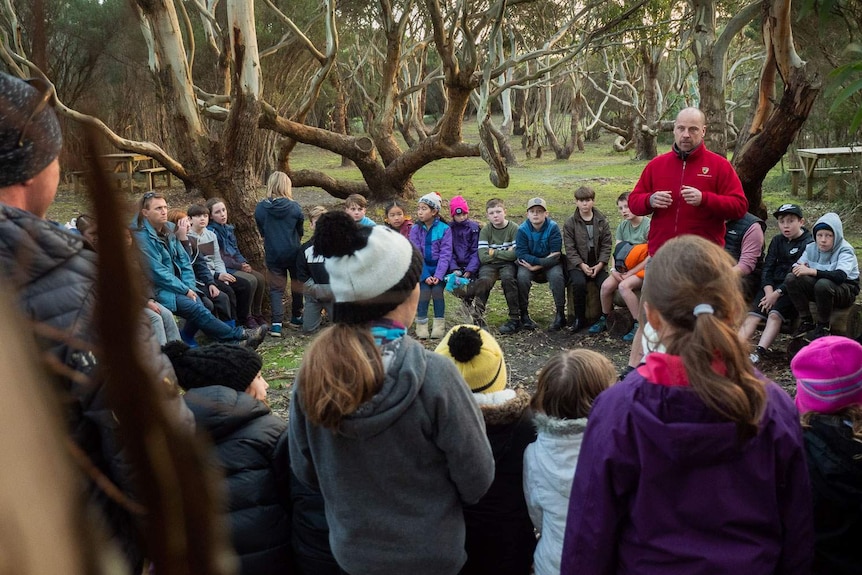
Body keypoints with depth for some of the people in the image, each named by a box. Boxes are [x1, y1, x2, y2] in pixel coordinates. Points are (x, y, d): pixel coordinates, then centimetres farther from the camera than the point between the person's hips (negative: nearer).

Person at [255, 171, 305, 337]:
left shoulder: (260, 208, -8)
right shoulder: (294, 207, -11)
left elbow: (261, 231, 5)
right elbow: (300, 231, 3)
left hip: (273, 254, 1)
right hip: (293, 252, 0)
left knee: (276, 288, 6)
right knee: (297, 284, 18)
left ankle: (276, 323, -7)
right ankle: (296, 318, 29)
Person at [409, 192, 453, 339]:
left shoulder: (444, 229, -6)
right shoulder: (415, 230, -1)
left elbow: (445, 254, -9)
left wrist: (438, 275, -19)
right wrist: (425, 276, -16)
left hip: (439, 268, -1)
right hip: (422, 269, 1)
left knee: (437, 289, -21)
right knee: (424, 290, -20)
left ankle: (439, 325, -9)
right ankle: (421, 324, -8)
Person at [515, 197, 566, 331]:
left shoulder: (553, 227, -12)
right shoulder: (522, 230, -9)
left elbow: (555, 255, -16)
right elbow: (521, 254, -17)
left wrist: (536, 266, -23)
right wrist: (543, 261, -28)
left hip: (550, 265, -1)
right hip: (529, 264, 1)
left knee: (556, 275, -31)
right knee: (522, 276, -28)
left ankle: (560, 314, -17)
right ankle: (524, 314, -14)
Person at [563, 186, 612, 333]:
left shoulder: (602, 221, 7)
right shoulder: (570, 223, 2)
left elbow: (607, 245, 4)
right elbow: (569, 248, -2)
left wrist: (600, 264, -10)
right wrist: (582, 265, -14)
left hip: (598, 264, 1)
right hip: (577, 264, -1)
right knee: (579, 283, -30)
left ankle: (604, 318, -4)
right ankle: (580, 319, -12)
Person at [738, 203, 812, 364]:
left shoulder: (808, 243, -5)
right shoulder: (777, 240, 16)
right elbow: (767, 267, 9)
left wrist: (777, 293, -18)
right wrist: (769, 291, -8)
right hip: (773, 286, 5)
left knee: (775, 314, -29)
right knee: (752, 315, -17)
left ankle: (758, 353, -41)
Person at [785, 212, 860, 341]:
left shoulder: (845, 251, -17)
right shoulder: (811, 248, -1)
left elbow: (840, 276, -35)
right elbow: (796, 265, -4)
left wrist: (812, 271, -42)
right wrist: (798, 268, -29)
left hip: (846, 291, -5)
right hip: (819, 286, 5)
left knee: (823, 284, -40)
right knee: (791, 278, -20)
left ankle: (824, 327, -17)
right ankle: (806, 322, -9)